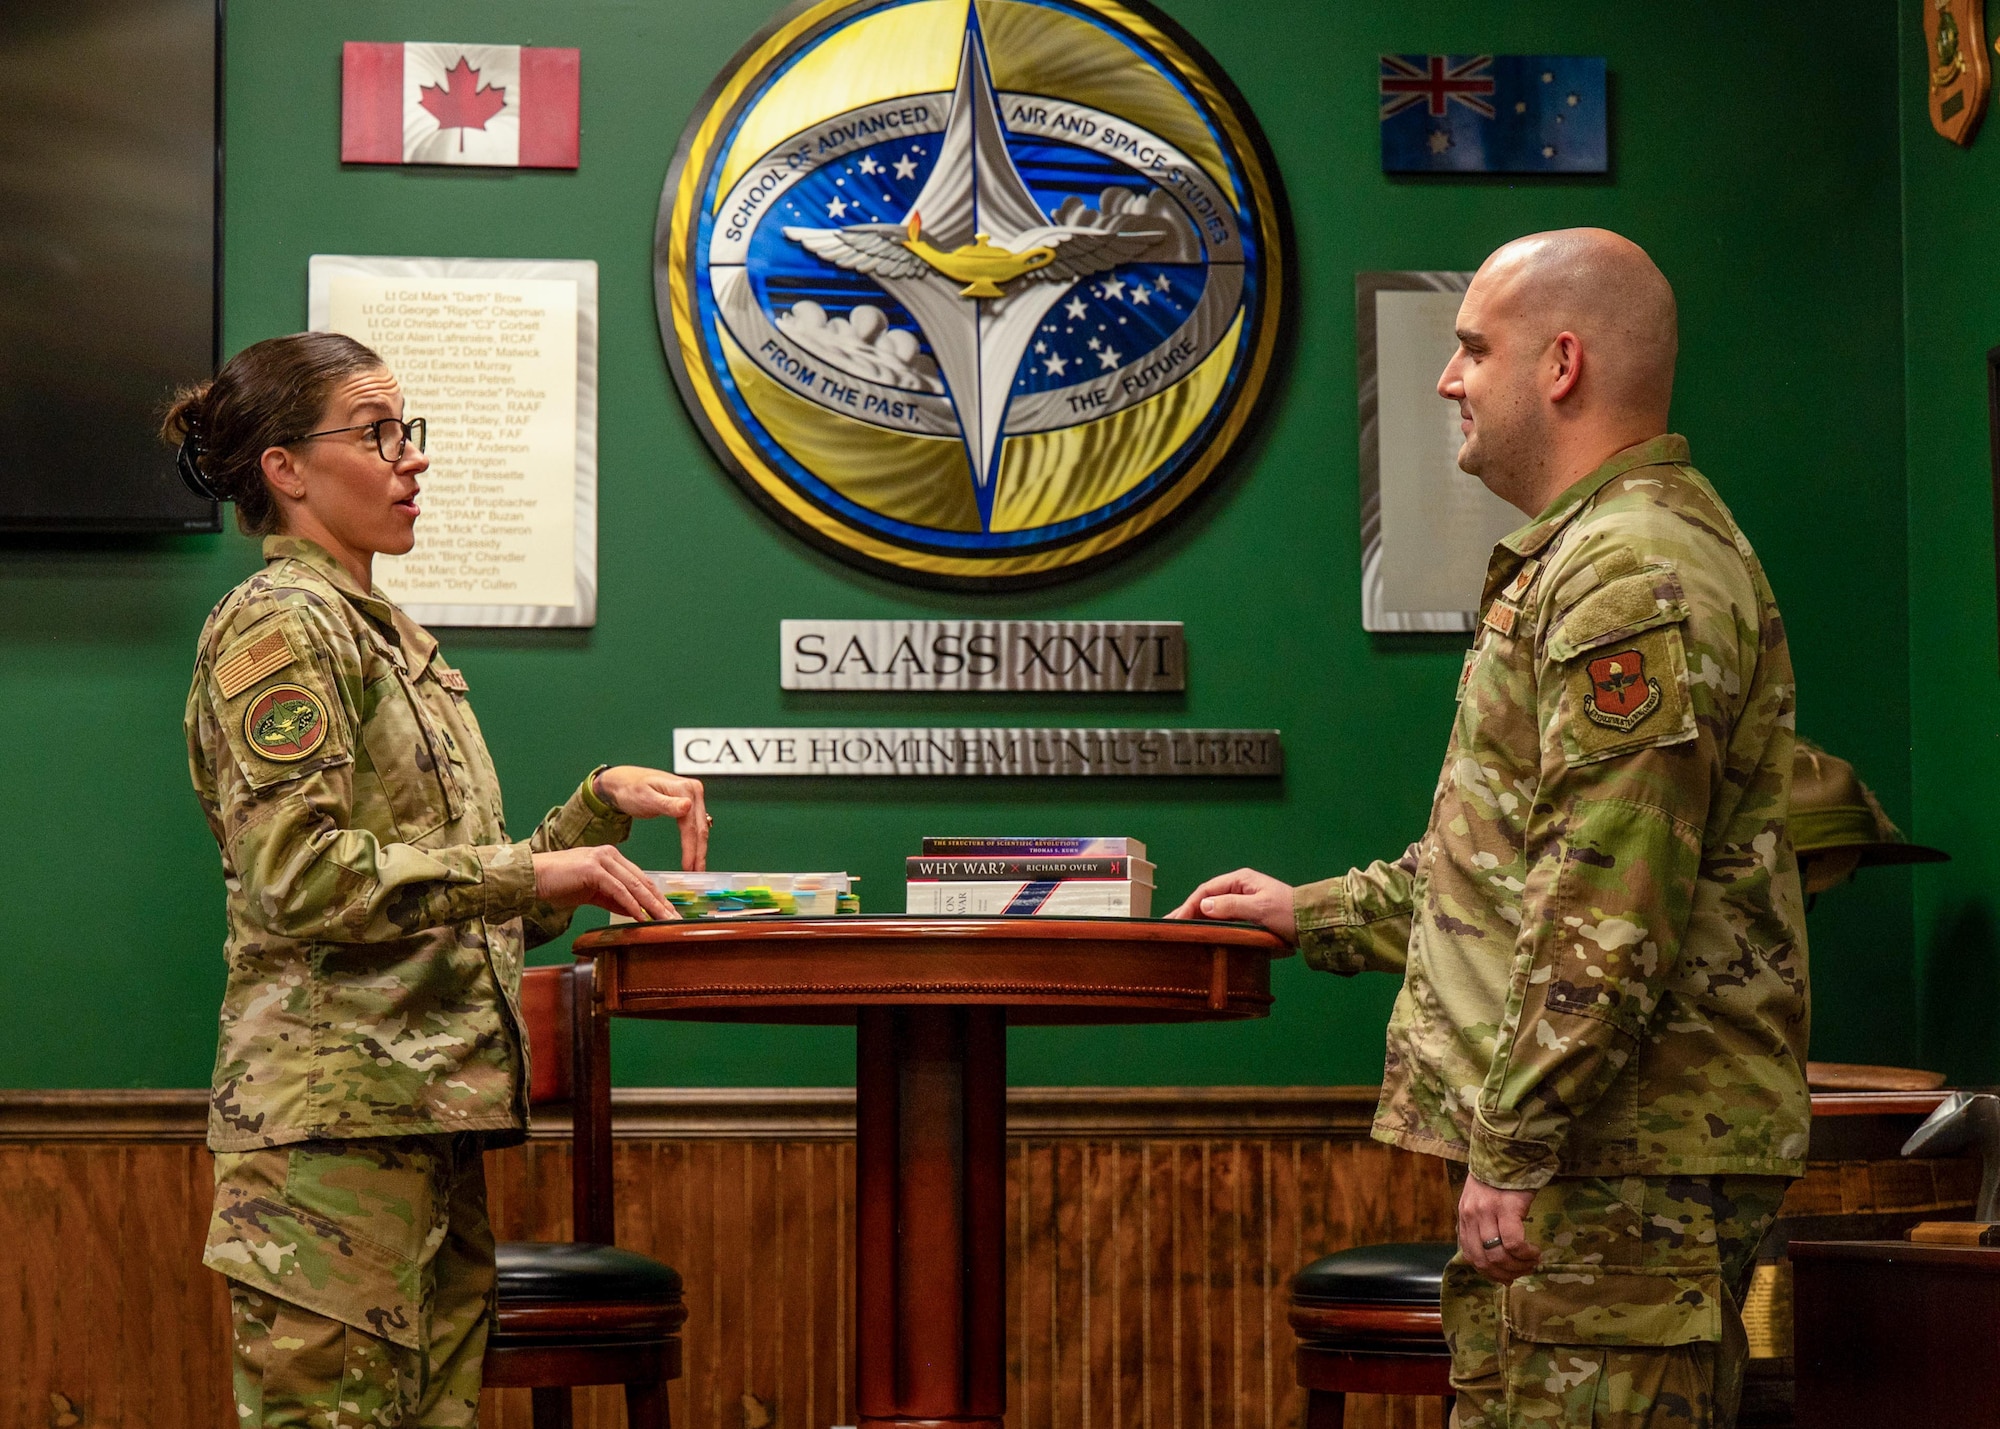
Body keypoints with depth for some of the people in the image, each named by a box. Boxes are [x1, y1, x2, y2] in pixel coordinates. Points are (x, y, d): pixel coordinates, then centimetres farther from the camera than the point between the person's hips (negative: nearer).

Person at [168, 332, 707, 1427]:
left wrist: (605, 801, 9)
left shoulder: (394, 639, 22)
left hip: (430, 1110, 9)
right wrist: (533, 871, -18)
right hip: (336, 1113, -9)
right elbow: (300, 877, -18)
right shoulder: (277, 627, -6)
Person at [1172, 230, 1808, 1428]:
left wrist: (1514, 1146, -22)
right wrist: (1326, 914, 32)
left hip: (1619, 1160, -11)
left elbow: (1612, 909, -23)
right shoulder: (1599, 556, 21)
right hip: (1614, 1152, 11)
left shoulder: (1633, 577, -15)